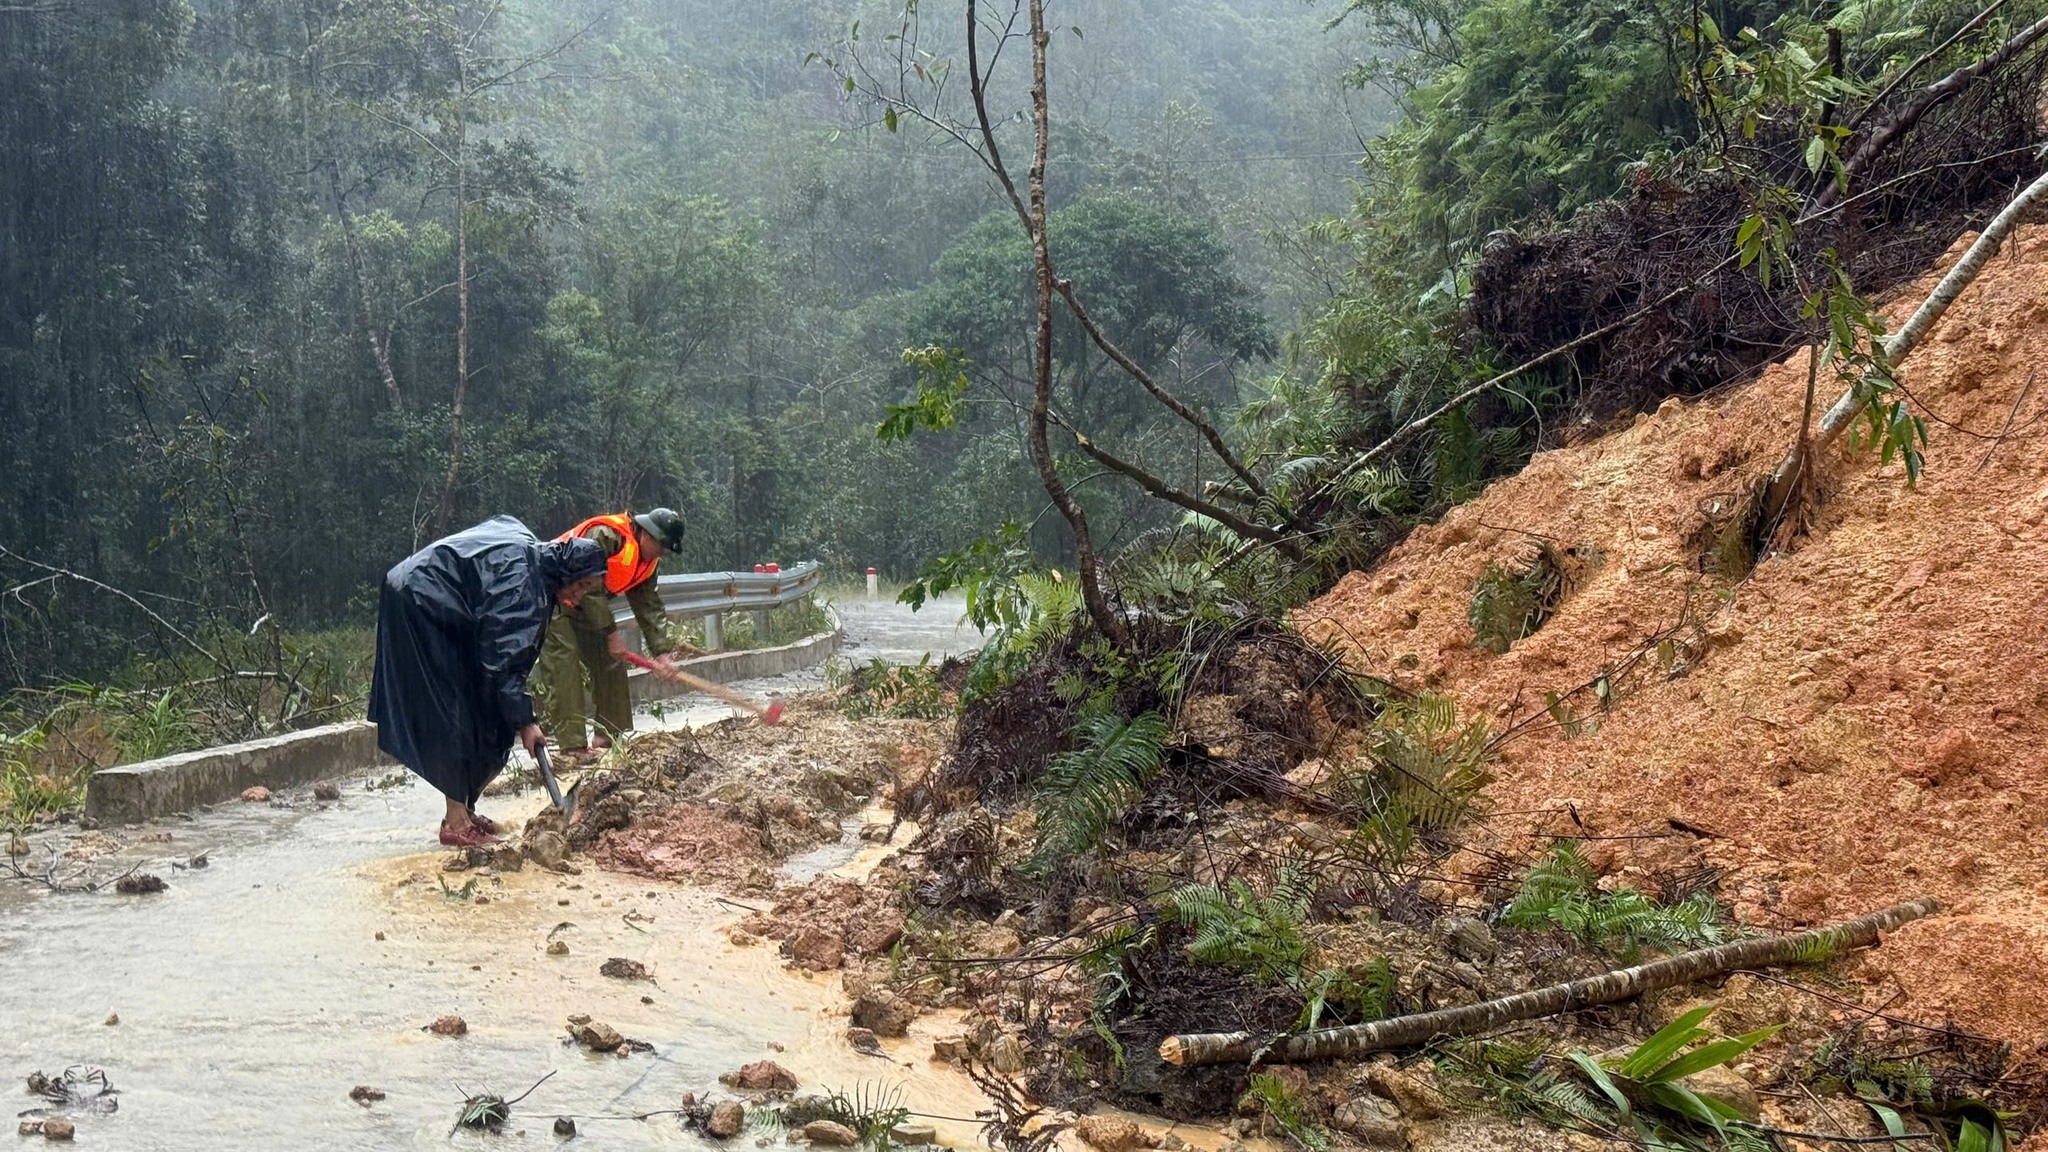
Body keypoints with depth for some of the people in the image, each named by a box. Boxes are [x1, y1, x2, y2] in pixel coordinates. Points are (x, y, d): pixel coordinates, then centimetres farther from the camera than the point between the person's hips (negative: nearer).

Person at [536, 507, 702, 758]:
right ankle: (572, 747, -21)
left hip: (584, 605, 10)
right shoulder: (604, 535, -28)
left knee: (610, 662, 6)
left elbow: (651, 608, -1)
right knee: (565, 667, -18)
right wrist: (612, 633, -25)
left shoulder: (647, 561, 1)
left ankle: (609, 737, 14)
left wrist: (663, 650, -13)